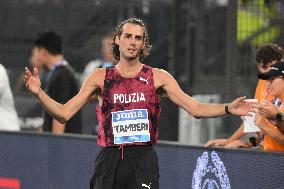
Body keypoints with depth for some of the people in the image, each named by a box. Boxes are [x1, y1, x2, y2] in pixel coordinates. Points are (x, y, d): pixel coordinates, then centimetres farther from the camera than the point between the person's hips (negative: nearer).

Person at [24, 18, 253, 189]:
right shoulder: (101, 77, 7)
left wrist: (228, 109, -10)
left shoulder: (158, 77, 6)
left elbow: (195, 109, 4)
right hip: (109, 162, 1)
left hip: (143, 160, -1)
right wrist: (38, 92, -8)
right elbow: (64, 113, 6)